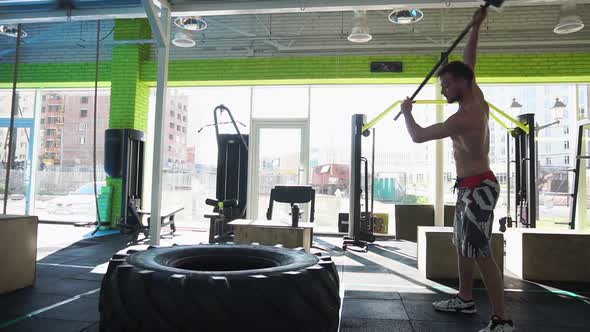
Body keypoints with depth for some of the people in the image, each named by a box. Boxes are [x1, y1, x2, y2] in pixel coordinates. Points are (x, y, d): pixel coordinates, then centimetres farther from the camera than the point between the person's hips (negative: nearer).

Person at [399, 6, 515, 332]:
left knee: (481, 252, -9)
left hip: (478, 188, -10)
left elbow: (418, 136, -17)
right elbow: (469, 62, 20)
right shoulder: (478, 99, 7)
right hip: (470, 186, 10)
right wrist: (475, 27, 17)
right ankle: (465, 299, 30)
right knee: (463, 245, 17)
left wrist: (406, 111, 1)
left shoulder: (464, 117, -21)